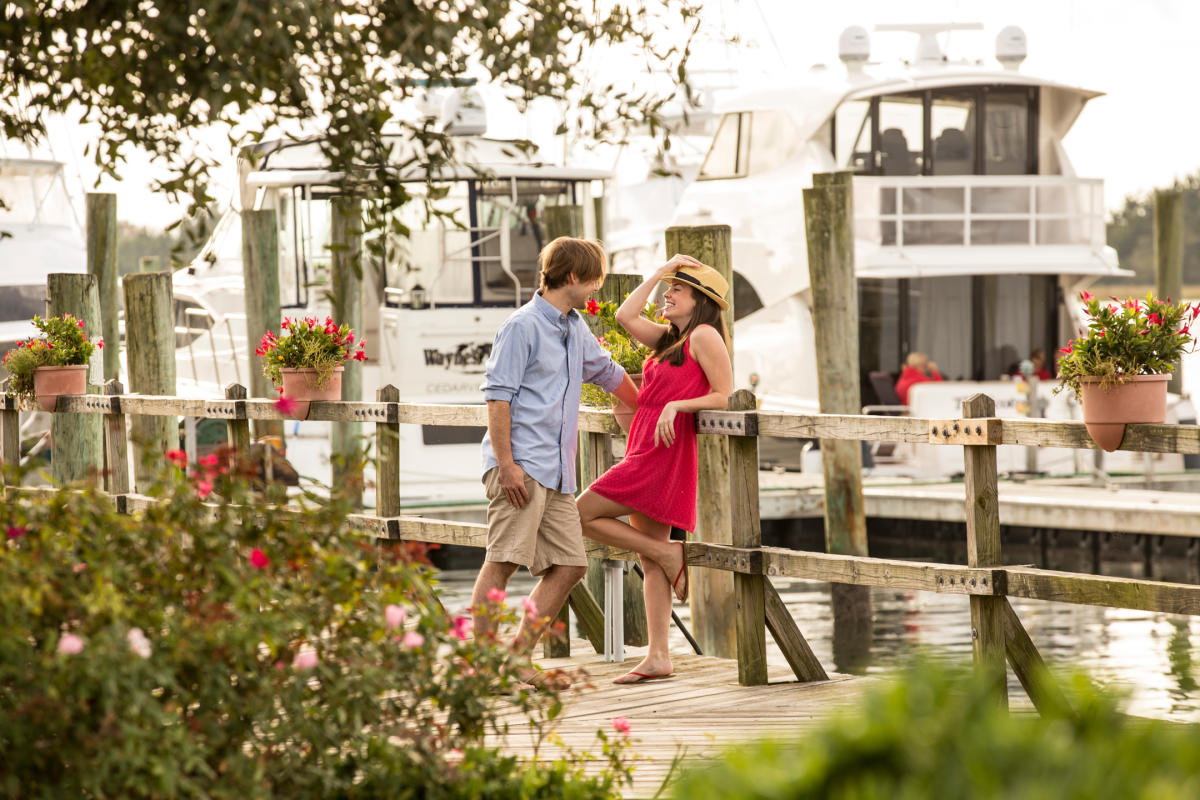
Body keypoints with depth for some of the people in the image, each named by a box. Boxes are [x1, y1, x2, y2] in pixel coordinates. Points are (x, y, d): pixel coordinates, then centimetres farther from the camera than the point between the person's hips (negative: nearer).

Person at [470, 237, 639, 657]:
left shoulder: (576, 330, 20)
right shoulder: (522, 326, -7)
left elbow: (607, 372, 38)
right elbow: (497, 396, -12)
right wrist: (506, 465, -19)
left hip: (557, 472, 9)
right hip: (521, 466, -9)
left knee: (569, 565, 2)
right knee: (503, 560, -14)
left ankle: (518, 655, 4)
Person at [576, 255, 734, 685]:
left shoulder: (705, 335, -8)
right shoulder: (669, 338, 17)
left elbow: (725, 395, -12)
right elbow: (626, 316, 12)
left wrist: (677, 405, -21)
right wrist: (658, 273, 14)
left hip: (663, 453, -9)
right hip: (645, 453, 9)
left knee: (583, 513, -8)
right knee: (650, 560, 6)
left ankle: (669, 554, -1)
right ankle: (658, 657, 4)